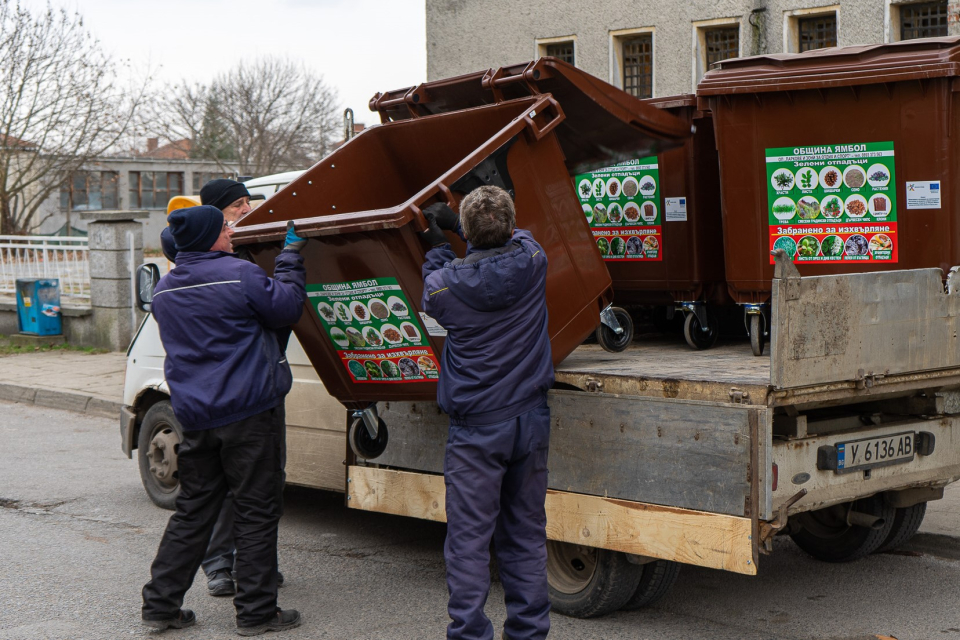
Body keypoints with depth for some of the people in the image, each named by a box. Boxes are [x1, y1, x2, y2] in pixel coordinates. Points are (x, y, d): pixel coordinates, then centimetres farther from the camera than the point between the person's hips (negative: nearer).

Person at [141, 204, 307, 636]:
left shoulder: (164, 291, 9)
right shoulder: (240, 275, -13)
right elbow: (286, 308, -3)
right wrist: (290, 257, 11)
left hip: (195, 418, 6)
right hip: (248, 413, -6)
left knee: (192, 511, 15)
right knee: (256, 511, 2)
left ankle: (160, 604, 17)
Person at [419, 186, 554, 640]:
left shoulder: (448, 284, -14)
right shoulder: (531, 261, -7)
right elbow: (516, 239, 18)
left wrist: (436, 247, 24)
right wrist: (453, 223, 24)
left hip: (476, 428, -3)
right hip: (531, 419, 4)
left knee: (469, 535, 4)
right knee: (526, 532, 13)